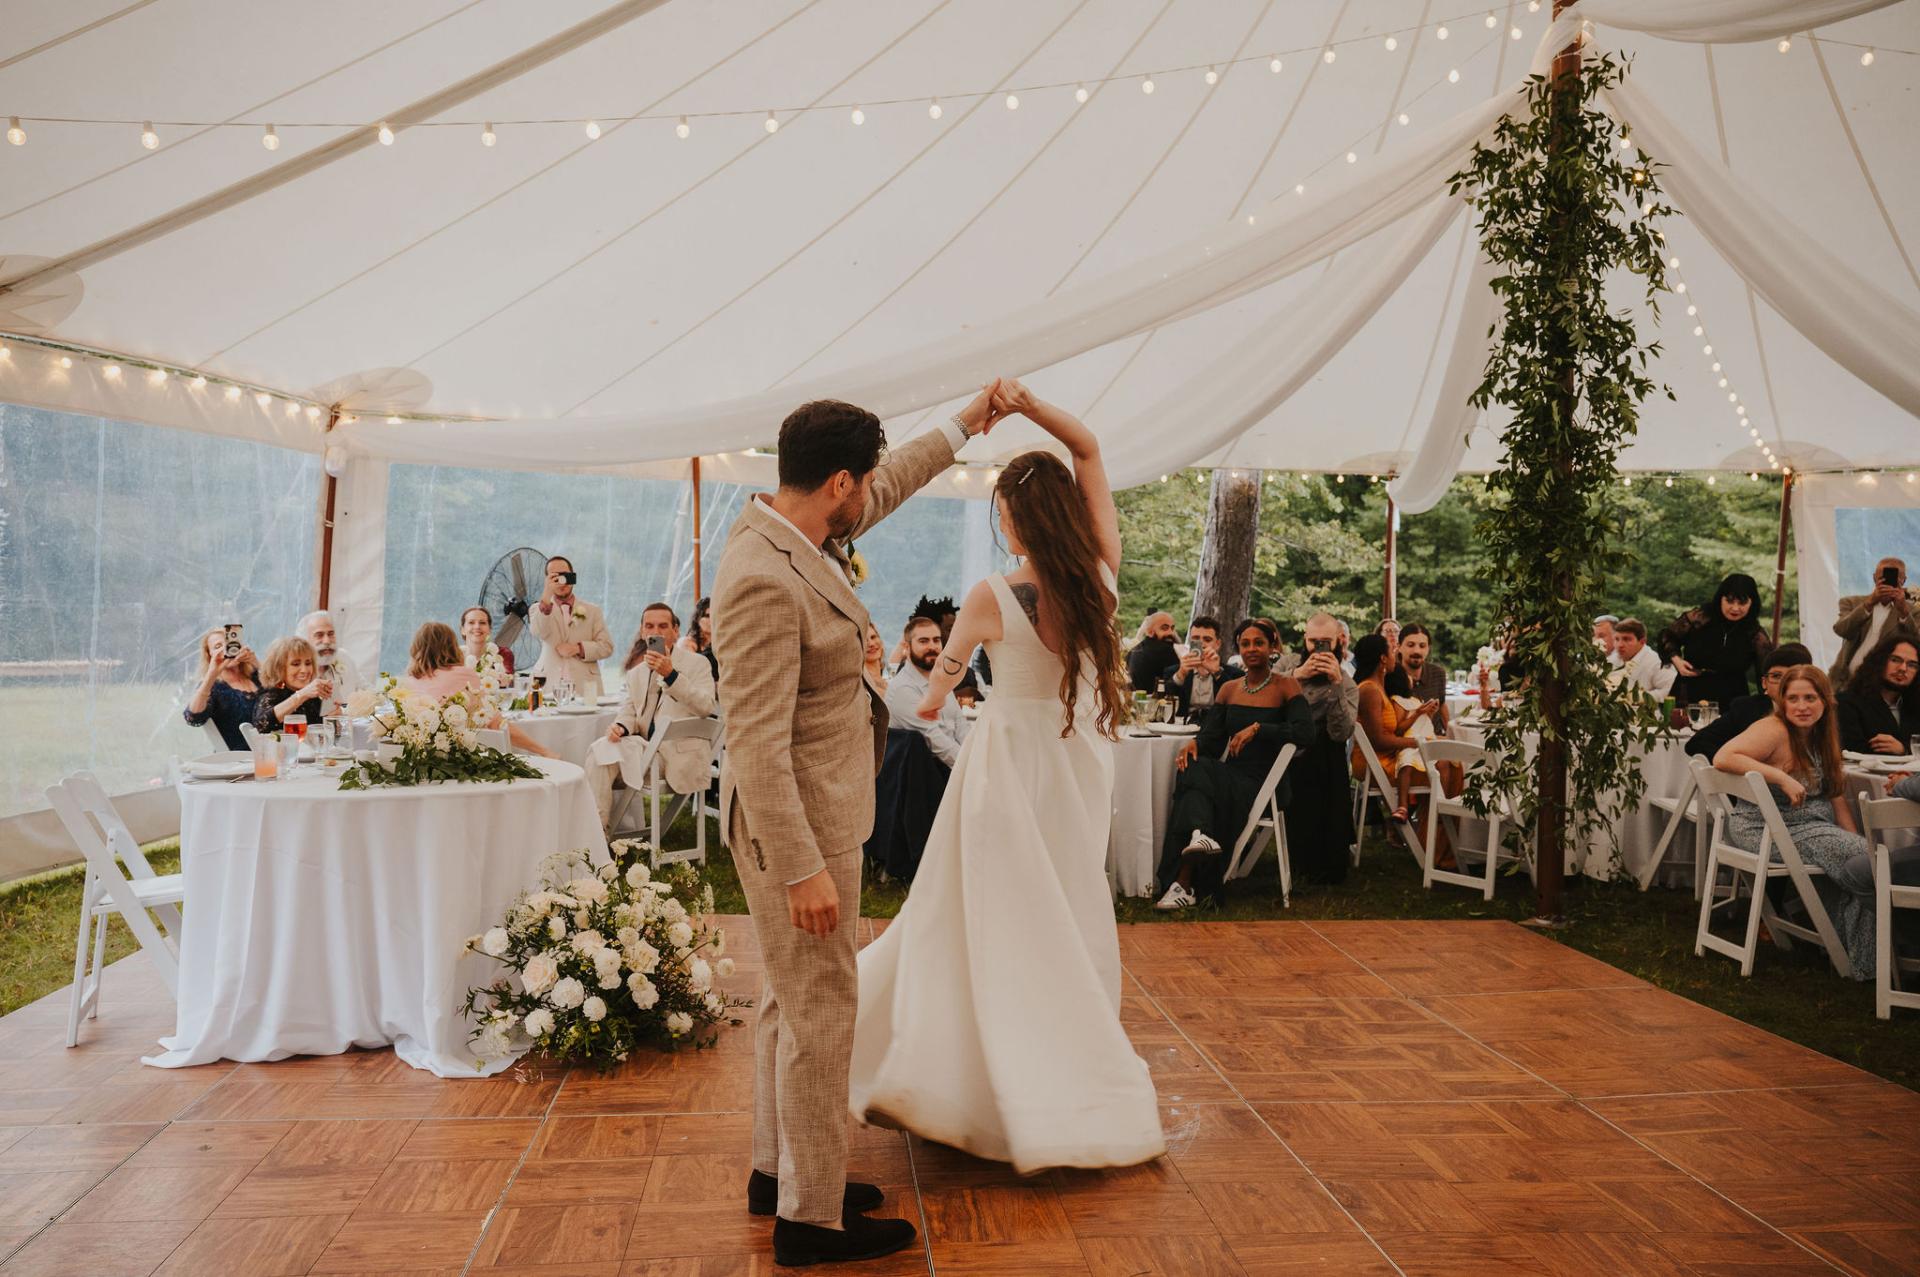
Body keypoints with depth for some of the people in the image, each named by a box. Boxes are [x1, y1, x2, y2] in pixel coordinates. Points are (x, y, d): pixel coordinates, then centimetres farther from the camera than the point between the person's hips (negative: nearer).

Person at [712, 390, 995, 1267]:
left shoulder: (793, 534, 2)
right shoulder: (765, 581, -26)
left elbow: (885, 489, 23)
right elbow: (757, 743, -27)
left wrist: (962, 427, 30)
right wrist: (803, 870, -26)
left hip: (813, 813, 10)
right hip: (796, 827, -10)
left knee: (792, 1001, 20)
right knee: (821, 1013, 1)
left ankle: (777, 1170, 36)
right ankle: (811, 1217, 16)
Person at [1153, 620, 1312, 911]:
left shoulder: (1286, 687, 1)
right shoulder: (1229, 690, 16)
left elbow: (1305, 734, -14)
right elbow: (1213, 738, 8)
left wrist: (1258, 728, -21)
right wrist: (1194, 743, -15)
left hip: (1264, 781, -4)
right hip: (1231, 774, 4)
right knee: (1194, 769, -30)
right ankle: (1201, 834, -46)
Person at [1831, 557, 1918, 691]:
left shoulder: (1911, 610, 7)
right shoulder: (1852, 602, 7)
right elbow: (1842, 631, -13)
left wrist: (1903, 610, -22)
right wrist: (1870, 602, -24)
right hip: (1845, 682, 1)